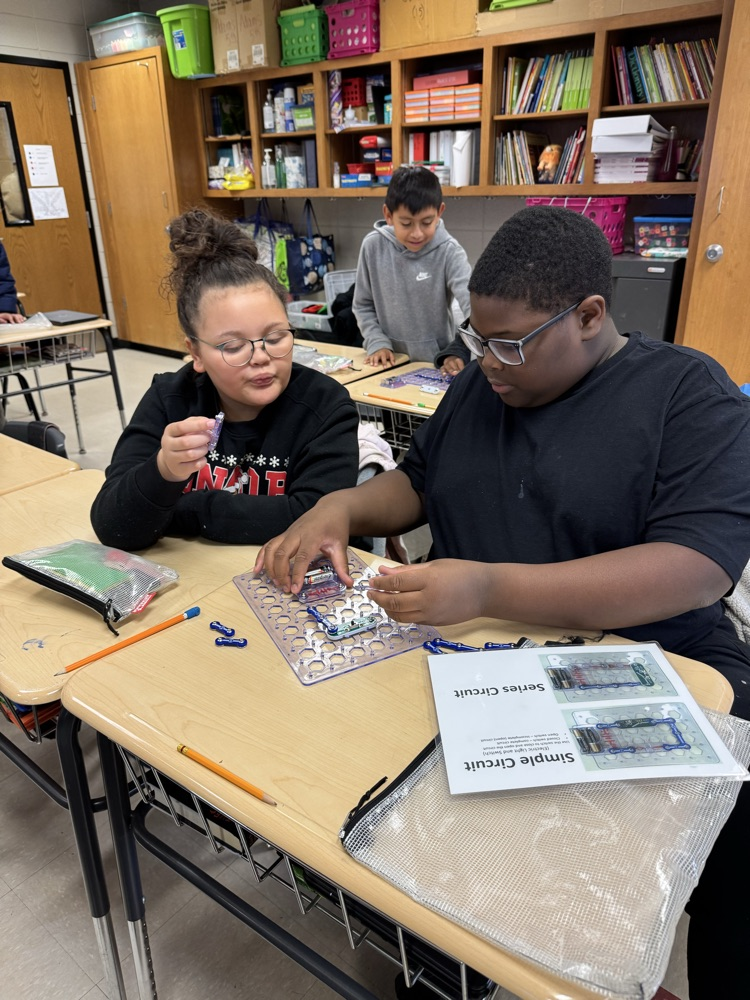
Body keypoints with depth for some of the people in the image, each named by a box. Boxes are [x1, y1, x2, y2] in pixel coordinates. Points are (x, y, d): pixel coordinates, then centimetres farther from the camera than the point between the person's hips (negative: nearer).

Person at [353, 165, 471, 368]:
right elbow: (363, 305, 9)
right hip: (390, 362, 3)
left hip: (437, 363, -2)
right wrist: (377, 343, -5)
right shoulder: (373, 246, -1)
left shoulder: (449, 252, -10)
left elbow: (474, 302, -23)